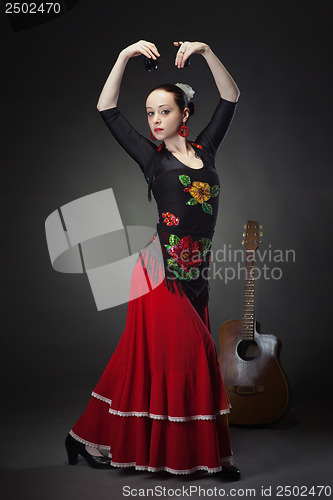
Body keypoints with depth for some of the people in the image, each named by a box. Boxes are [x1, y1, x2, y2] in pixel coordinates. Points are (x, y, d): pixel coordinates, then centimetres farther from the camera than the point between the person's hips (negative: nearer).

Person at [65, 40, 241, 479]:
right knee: (166, 356, -4)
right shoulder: (151, 156, 6)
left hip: (198, 272, 4)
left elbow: (231, 98, 10)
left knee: (194, 359, 8)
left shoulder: (205, 150, 14)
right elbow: (107, 110, 1)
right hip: (162, 269, -4)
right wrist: (125, 56, -4)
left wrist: (206, 52, 0)